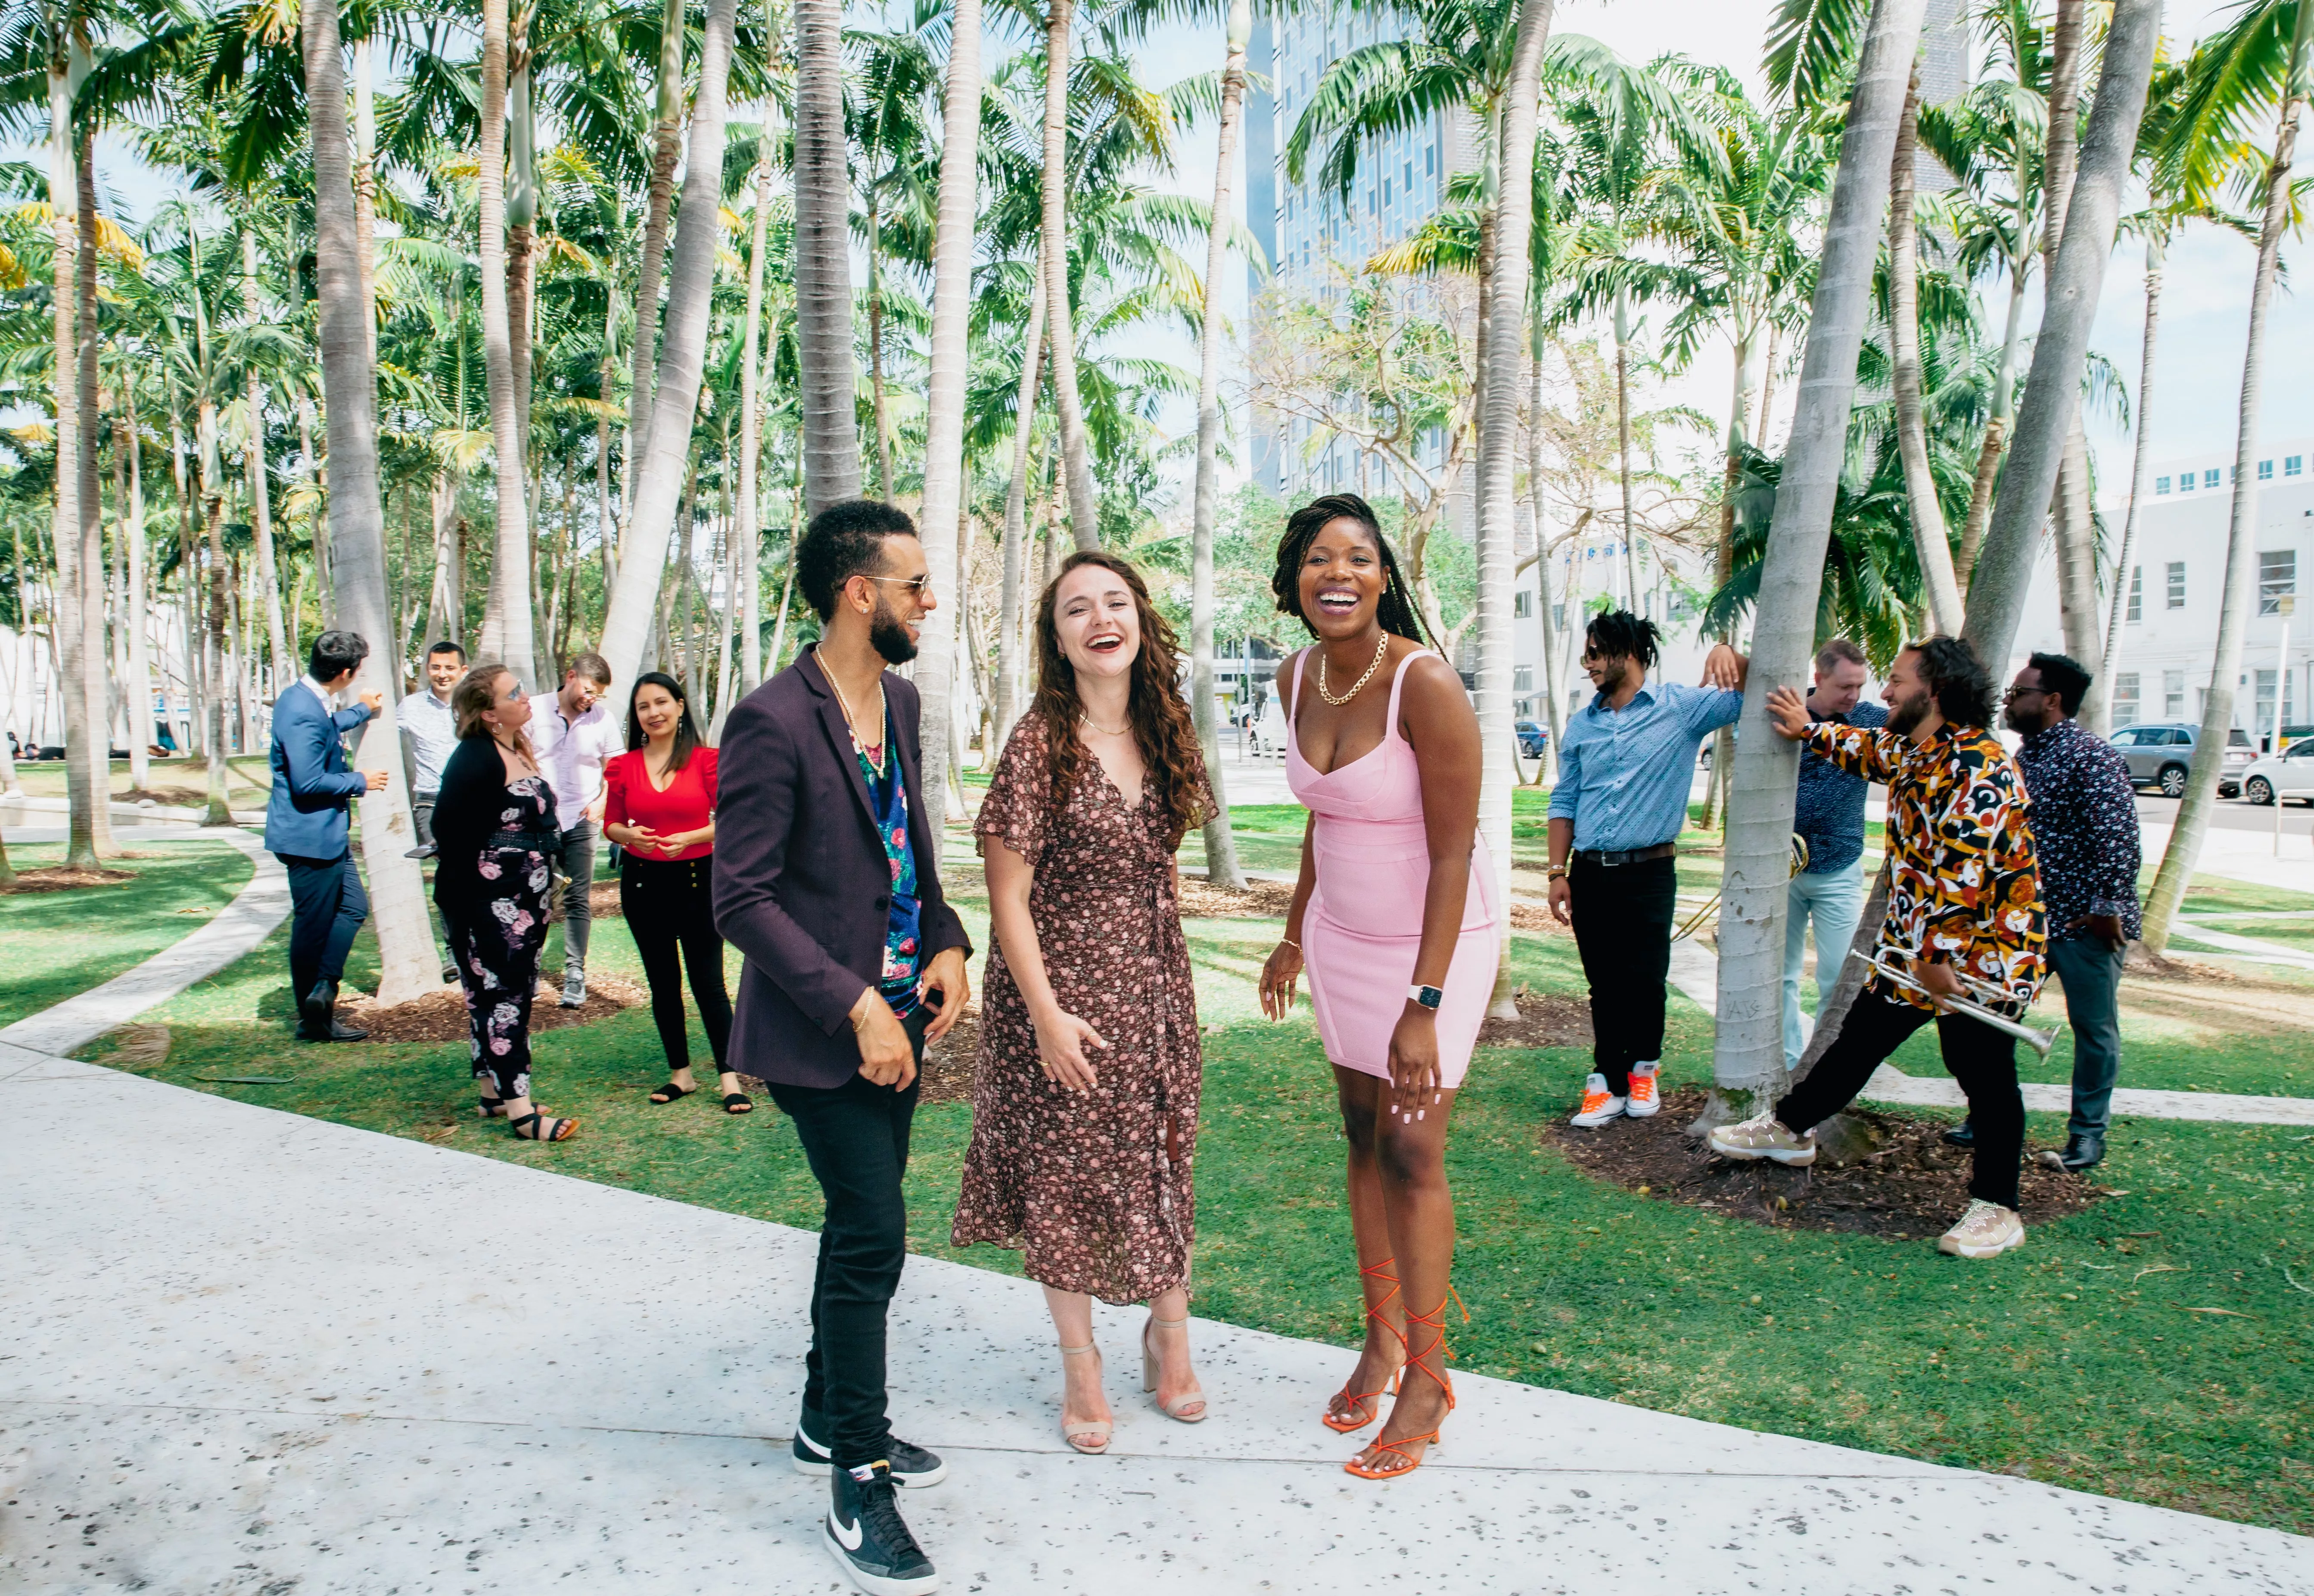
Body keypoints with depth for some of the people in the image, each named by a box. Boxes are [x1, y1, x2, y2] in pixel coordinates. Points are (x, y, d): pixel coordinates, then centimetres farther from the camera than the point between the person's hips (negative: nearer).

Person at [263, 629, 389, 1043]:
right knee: (313, 927, 0)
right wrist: (359, 781, -14)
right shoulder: (304, 712, -24)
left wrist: (362, 711, 44)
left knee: (353, 908, 15)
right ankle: (313, 1021, 11)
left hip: (327, 832, 10)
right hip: (309, 835, -10)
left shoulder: (311, 702, 8)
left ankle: (322, 991, 14)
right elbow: (308, 782, -28)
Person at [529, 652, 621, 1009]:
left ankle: (575, 973, 5)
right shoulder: (535, 712, -1)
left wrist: (601, 802, -4)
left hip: (579, 823, 0)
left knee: (577, 901, 0)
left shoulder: (603, 718, 1)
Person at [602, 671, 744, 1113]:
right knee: (663, 983, 11)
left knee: (708, 982, -4)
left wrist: (690, 838, -19)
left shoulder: (706, 760, -5)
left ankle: (729, 1079, -2)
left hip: (697, 879, -3)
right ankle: (680, 1074, 22)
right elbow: (611, 825, 8)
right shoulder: (623, 766, 2)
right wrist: (631, 836, -13)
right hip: (643, 882, 3)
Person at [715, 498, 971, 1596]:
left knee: (861, 1226, 18)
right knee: (873, 1238, -6)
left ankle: (829, 1420, 37)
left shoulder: (899, 699, 7)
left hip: (895, 1013, 8)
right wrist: (856, 1008, -22)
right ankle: (859, 1489, 10)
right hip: (822, 1030, -8)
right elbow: (743, 899, -19)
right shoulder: (773, 722, -18)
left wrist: (946, 944, 1)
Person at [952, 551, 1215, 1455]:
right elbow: (1008, 895, -13)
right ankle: (1081, 1364, 26)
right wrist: (1046, 1014, -16)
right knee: (1063, 1176, 8)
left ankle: (1168, 1338, 34)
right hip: (1064, 993, -5)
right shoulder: (1040, 743, -14)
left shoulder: (1163, 737, 4)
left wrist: (1175, 990, 12)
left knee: (1161, 1166, 14)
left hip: (1153, 989, 5)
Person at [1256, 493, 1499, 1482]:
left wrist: (1423, 1005, -23)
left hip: (1433, 942, -6)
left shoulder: (1425, 685, -23)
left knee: (1411, 1153, -1)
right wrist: (1295, 937, 16)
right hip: (1341, 936, 6)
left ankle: (1427, 1381, 16)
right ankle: (1381, 1338, 28)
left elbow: (1454, 855, -22)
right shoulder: (1298, 681, -1)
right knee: (1362, 1135, 12)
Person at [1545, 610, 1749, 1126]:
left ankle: (1644, 1066, 26)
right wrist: (1558, 874, 5)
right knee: (1604, 985, 7)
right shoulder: (1582, 725, 10)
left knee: (1645, 981, 1)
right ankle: (1610, 1083, 17)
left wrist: (1728, 654, -26)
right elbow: (1564, 803, 12)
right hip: (1589, 874, 3)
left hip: (1649, 872, -3)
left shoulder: (1681, 708, -1)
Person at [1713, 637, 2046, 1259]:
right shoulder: (1913, 751, 6)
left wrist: (1939, 955, -27)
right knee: (1859, 1039, 18)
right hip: (1913, 942, 9)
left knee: (1984, 1077, 1)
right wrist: (1808, 730, 33)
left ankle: (1996, 1209, 14)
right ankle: (1789, 1128, 31)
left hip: (1982, 952, -9)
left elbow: (1961, 873, -28)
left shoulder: (1978, 767, -23)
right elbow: (1871, 750, 32)